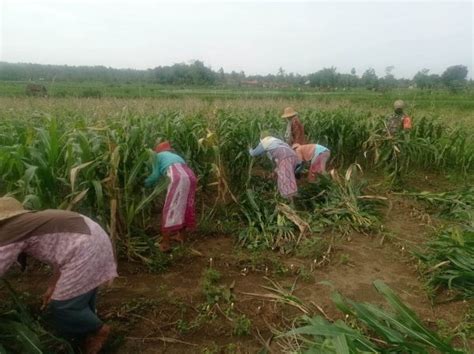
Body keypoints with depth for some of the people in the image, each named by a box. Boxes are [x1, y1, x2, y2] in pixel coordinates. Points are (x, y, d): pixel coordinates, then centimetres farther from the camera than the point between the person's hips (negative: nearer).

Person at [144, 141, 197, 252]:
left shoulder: (158, 155, 22)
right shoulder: (175, 155, 39)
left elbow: (156, 175, 16)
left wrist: (145, 182, 35)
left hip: (178, 178, -7)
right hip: (190, 175, 7)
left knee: (170, 210, -1)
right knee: (185, 207, 20)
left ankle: (165, 244, 2)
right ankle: (180, 236, 32)